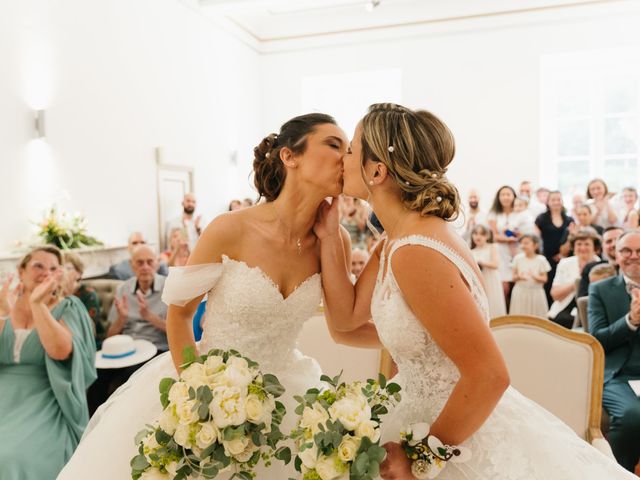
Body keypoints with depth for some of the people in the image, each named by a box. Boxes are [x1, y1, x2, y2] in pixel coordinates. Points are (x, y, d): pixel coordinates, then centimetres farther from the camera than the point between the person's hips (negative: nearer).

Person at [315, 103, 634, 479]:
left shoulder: (416, 253, -28)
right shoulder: (398, 240, -1)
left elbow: (489, 376, -27)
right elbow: (347, 317, 1)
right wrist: (330, 236, -5)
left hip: (468, 438, -8)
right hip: (430, 412, 8)